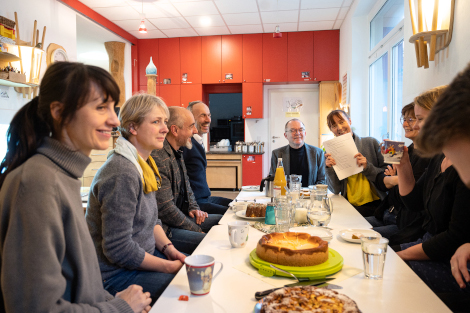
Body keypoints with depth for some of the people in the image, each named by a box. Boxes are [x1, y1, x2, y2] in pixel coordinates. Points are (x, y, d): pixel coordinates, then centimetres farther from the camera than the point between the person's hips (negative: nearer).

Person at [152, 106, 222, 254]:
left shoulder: (177, 152, 10)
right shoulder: (158, 158, -25)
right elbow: (165, 208, -24)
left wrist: (193, 207, 7)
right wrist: (197, 230, -14)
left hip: (179, 216, 11)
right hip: (164, 227, -11)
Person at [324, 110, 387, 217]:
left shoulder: (371, 143, 4)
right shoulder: (331, 152, 5)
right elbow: (336, 190, 1)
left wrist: (367, 167, -14)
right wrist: (329, 168, -15)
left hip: (375, 205, -2)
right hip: (350, 207, 3)